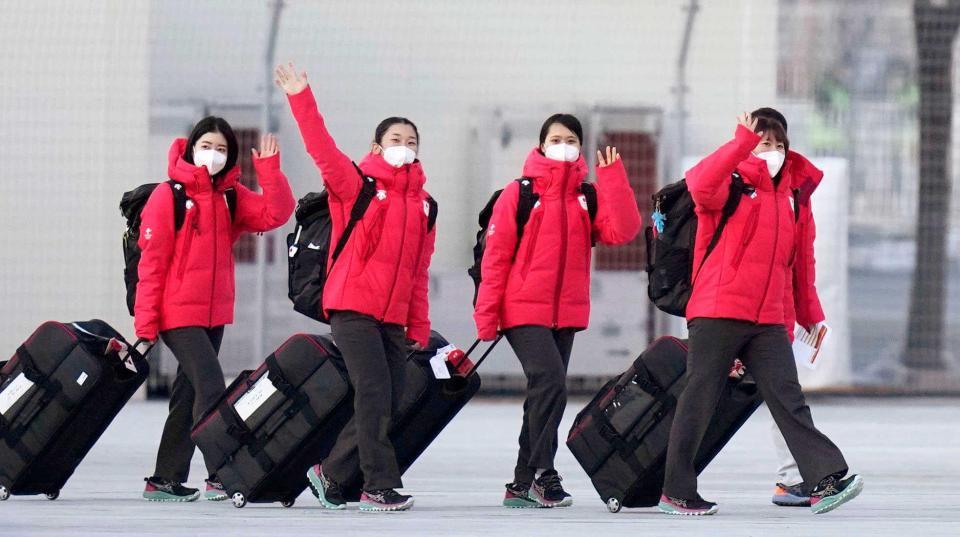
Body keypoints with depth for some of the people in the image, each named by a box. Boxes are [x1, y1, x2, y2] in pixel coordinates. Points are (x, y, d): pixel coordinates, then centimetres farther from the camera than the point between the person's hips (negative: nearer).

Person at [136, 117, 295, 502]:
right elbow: (152, 261, -10)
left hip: (214, 314, 7)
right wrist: (145, 323, -12)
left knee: (188, 395, 12)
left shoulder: (231, 196, 9)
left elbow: (275, 213, -5)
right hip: (178, 313, -7)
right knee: (210, 385, -18)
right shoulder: (169, 195, -9)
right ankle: (220, 477, -19)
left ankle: (165, 480, 20)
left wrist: (269, 169, -17)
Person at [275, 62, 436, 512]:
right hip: (353, 307, -6)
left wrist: (419, 326, 16)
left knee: (387, 403, 4)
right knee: (374, 392, -13)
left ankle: (331, 473, 19)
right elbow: (322, 149, -14)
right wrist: (301, 98, -24)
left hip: (393, 316, 6)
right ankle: (380, 487, -10)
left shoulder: (423, 204, 15)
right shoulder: (356, 184, 0)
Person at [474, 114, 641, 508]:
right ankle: (542, 473, -15)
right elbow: (496, 255, -5)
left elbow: (623, 230, -9)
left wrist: (612, 176, -14)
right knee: (551, 383, -21)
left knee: (545, 394, 9)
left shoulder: (588, 198, 8)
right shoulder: (519, 194, -3)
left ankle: (523, 486, 17)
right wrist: (486, 315, -9)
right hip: (523, 311, -5)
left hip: (567, 313, 5)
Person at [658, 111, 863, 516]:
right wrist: (744, 142, -29)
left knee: (788, 398, -4)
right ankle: (676, 492, 7)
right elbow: (701, 184, -26)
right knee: (699, 399, 1)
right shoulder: (731, 187, -1)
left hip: (770, 320, 5)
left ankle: (825, 481, -14)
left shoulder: (794, 198, 17)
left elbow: (801, 262, 25)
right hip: (717, 312, -5)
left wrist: (808, 314, 27)